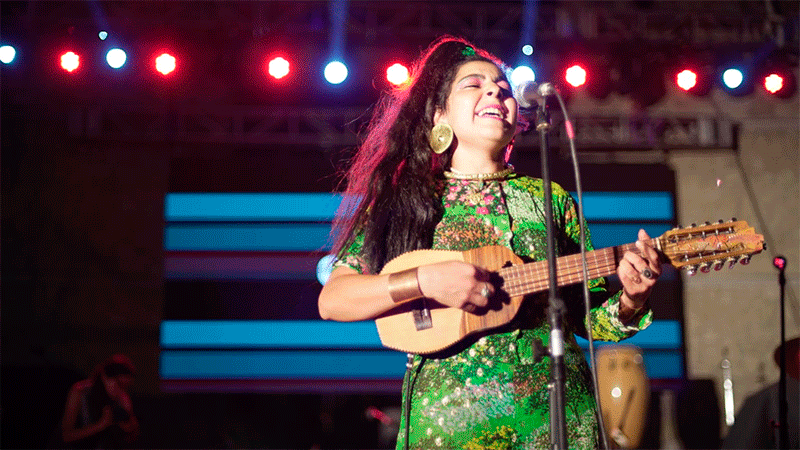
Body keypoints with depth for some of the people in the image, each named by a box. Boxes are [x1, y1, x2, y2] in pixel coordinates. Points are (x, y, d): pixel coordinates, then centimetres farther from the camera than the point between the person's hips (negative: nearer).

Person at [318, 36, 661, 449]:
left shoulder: (550, 199, 11)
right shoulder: (403, 200, 5)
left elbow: (588, 319, 10)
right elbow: (331, 300, -4)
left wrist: (631, 301, -11)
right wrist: (425, 282, -17)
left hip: (554, 415, 2)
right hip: (443, 417, -2)